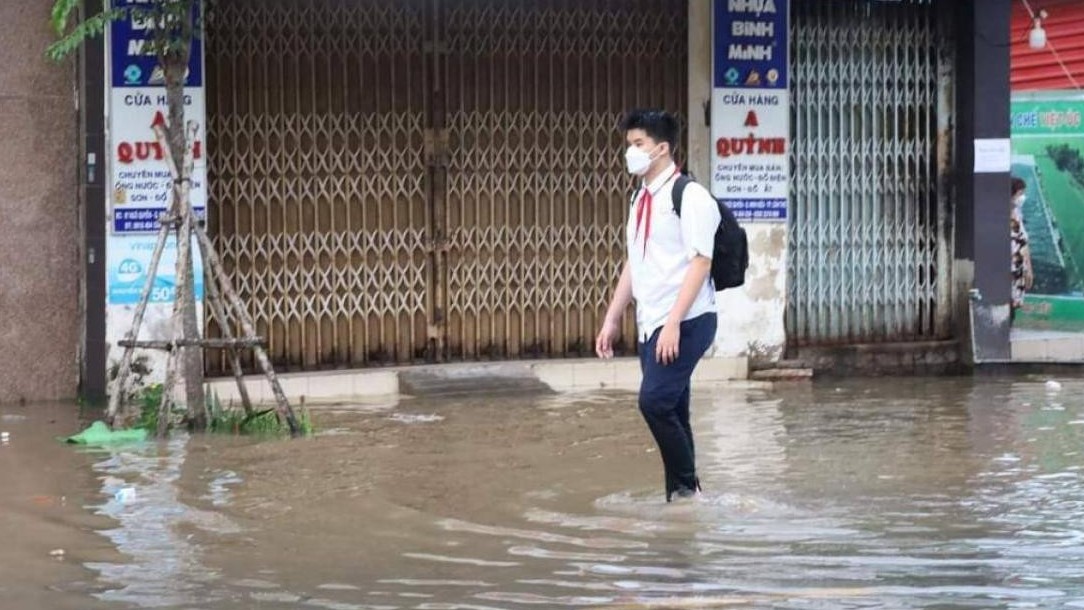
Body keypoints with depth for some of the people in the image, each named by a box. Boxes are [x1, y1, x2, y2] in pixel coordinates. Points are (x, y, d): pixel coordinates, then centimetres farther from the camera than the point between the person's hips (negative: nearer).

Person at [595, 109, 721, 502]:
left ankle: (686, 487, -5)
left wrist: (673, 324, -23)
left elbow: (700, 263, -16)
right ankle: (679, 498, 11)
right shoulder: (640, 199, 14)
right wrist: (612, 319, 17)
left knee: (655, 401, -17)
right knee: (670, 410, 7)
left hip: (685, 322, -8)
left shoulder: (689, 197, -11)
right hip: (650, 324, 8)